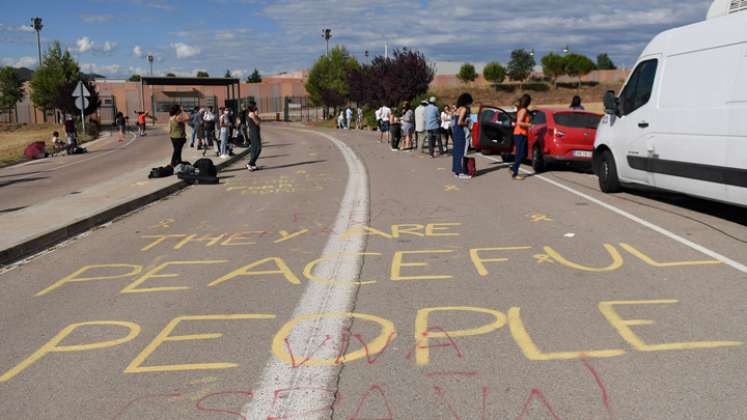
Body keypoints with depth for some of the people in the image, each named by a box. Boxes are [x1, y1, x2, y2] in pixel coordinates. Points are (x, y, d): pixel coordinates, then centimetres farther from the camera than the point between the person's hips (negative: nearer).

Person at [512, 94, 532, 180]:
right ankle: (515, 174, -3)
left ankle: (513, 169, 19)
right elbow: (519, 122, -24)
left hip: (523, 135, 10)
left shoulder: (523, 110, 15)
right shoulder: (523, 110, -14)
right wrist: (529, 125, -17)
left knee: (524, 154, 13)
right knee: (520, 154, -7)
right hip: (520, 134, -10)